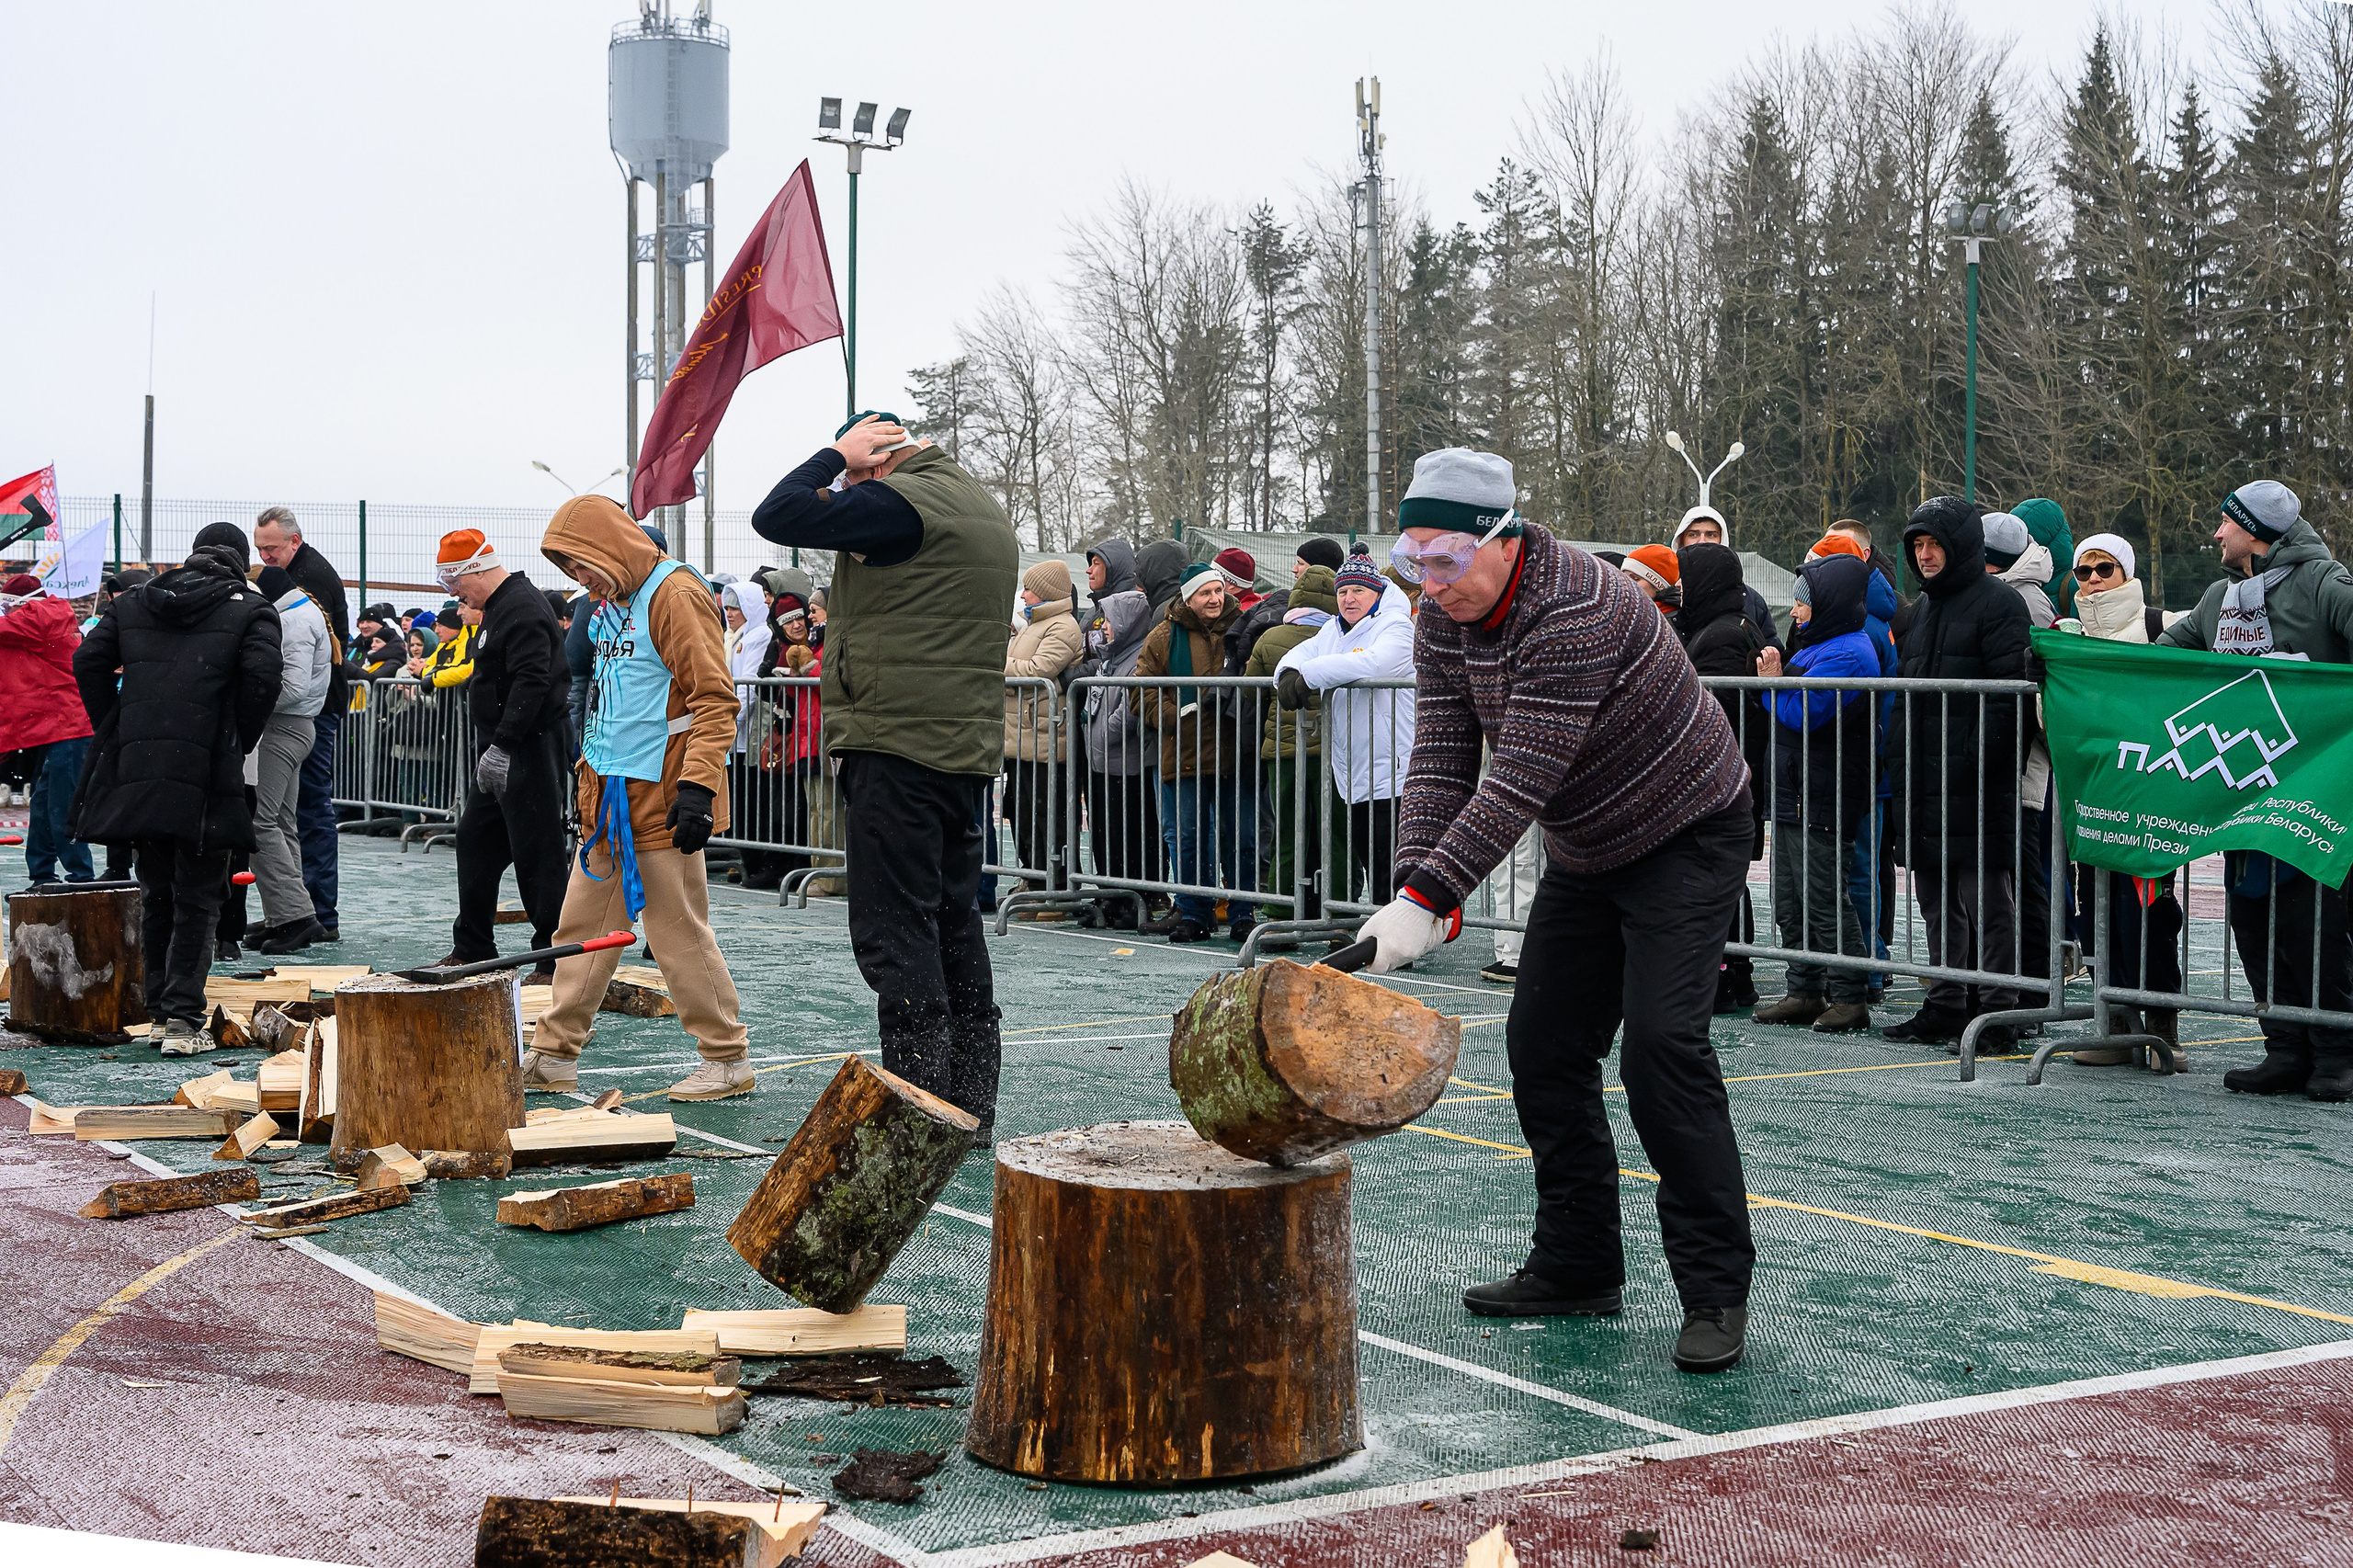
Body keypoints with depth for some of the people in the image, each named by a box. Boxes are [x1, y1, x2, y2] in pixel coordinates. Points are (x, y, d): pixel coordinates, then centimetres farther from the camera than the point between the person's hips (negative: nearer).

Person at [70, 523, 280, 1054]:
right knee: (197, 899, 2)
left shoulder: (133, 603, 17)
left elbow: (89, 661, 8)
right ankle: (183, 1019, -6)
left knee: (156, 894, 18)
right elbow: (261, 678, -11)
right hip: (206, 776, -4)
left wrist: (117, 733, 12)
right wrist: (239, 743, 1)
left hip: (136, 771, 4)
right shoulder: (249, 609, 3)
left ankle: (159, 1009, 24)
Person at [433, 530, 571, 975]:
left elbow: (532, 683, -26)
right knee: (475, 842, 16)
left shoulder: (522, 608, -16)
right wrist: (490, 749, 18)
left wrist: (502, 745, -27)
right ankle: (472, 951, 25)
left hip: (527, 754, -11)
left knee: (537, 854, -7)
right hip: (499, 753, 11)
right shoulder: (501, 607, 18)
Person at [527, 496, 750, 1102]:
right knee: (582, 925, 11)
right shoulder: (612, 605, 16)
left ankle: (728, 1060, 5)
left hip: (662, 800, -9)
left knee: (678, 929, -5)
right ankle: (554, 1055, 19)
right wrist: (590, 774, 24)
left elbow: (714, 698, -18)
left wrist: (697, 786, -24)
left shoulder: (675, 593, -12)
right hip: (611, 797, 9)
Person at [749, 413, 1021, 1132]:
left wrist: (835, 453, 0)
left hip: (900, 748, -9)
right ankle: (970, 1105, 17)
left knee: (893, 929, -7)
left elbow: (776, 516, -12)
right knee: (954, 923, 13)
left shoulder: (902, 501, -12)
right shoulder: (985, 510, 19)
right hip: (969, 749, 9)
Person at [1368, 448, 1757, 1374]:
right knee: (1544, 1051, 5)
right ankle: (1577, 1270, 17)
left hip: (1687, 838, -8)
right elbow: (1441, 763, -10)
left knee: (1661, 1046, -19)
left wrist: (1430, 899, -40)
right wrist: (1413, 892, -24)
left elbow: (1519, 780, -36)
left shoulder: (1576, 613, -32)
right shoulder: (1443, 620, -6)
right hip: (1584, 855, 8)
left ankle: (1716, 1290, -11)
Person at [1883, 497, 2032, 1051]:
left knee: (1986, 899, -5)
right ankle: (1946, 1006, 21)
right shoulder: (1923, 607, 19)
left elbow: (2009, 694, -15)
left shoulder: (1998, 604, -7)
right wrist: (1898, 761, 16)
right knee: (1936, 898, 13)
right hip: (1921, 779, 9)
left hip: (1974, 785, -9)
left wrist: (1980, 758, -21)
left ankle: (1997, 1014, -1)